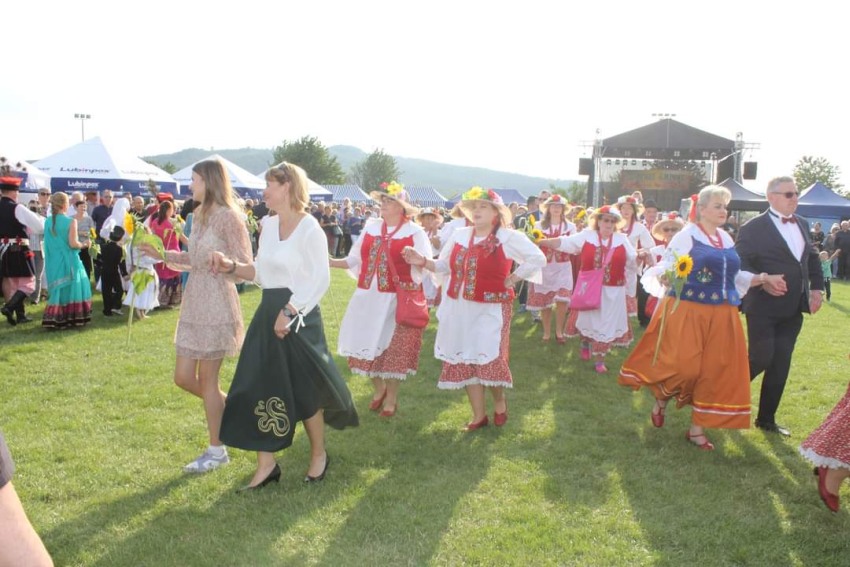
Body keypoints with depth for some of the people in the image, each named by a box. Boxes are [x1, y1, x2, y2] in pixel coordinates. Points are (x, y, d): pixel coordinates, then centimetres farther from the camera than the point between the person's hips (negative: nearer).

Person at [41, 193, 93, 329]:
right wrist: (84, 244, 0)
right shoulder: (71, 221, -12)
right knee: (72, 287, 6)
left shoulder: (48, 221, 4)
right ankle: (72, 318, 9)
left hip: (54, 261, 5)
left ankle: (54, 319, 8)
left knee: (57, 288, 11)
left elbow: (48, 243, 9)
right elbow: (73, 243, -17)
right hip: (69, 261, -5)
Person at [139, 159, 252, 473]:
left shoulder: (228, 217, -13)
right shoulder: (199, 214, 11)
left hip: (217, 303, -8)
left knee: (207, 378, 1)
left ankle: (217, 451, 17)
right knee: (183, 377, 10)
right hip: (194, 301, 8)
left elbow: (245, 265, -14)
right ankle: (229, 408, 32)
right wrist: (162, 254, 16)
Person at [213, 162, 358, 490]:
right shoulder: (268, 225, 8)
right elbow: (263, 273, 14)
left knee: (305, 390, 5)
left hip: (299, 316, -7)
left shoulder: (309, 228, -13)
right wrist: (232, 267, -1)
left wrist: (289, 312, -19)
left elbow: (321, 280, -16)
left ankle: (319, 455, 28)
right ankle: (266, 465, 17)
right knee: (258, 387, 5)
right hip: (268, 313, 7)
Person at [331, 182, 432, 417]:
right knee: (367, 344, 8)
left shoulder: (414, 232, -3)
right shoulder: (370, 228, 9)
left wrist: (418, 261, -26)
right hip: (368, 298, 4)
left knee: (393, 348, 4)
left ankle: (392, 397, 23)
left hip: (398, 300, -4)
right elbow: (355, 260, 10)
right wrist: (330, 262, -2)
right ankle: (378, 388, 33)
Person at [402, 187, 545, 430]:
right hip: (459, 308, 5)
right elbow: (444, 266, 14)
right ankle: (479, 414, 22)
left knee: (489, 360, -9)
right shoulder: (459, 234, 8)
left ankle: (499, 400, 24)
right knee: (463, 360, 7)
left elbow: (538, 258, -6)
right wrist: (423, 261, -2)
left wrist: (512, 279, -7)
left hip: (490, 309, -5)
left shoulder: (508, 237, -6)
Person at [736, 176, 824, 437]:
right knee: (760, 359, -8)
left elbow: (812, 257, 20)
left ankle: (766, 418, 21)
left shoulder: (802, 224, 11)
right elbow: (740, 263, -15)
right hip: (763, 308, -6)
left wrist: (816, 287, 9)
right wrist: (763, 282, -26)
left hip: (793, 308, 7)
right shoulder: (754, 228, -10)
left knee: (781, 365, 9)